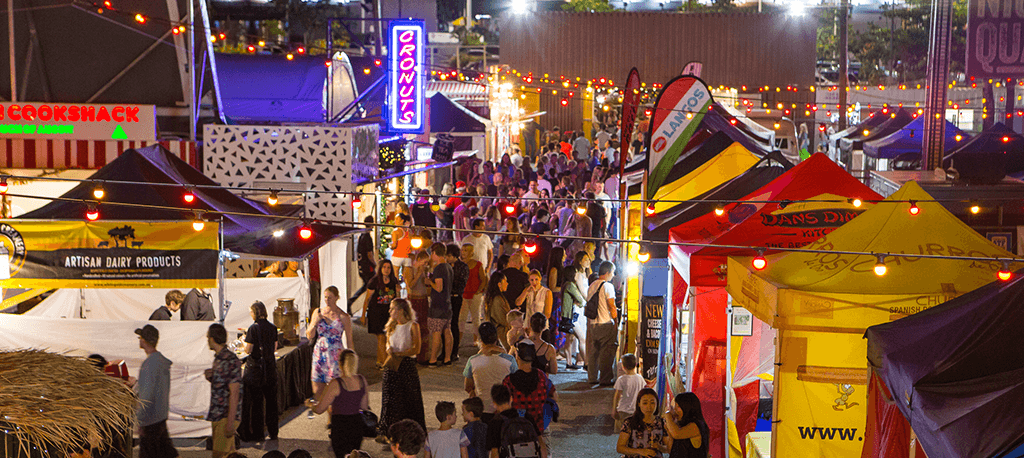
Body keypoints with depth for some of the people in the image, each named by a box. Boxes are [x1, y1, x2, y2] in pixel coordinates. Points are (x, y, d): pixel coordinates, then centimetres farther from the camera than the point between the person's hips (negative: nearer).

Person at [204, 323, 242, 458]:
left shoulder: (231, 361, -17)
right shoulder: (218, 358, 12)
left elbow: (234, 393, -20)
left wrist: (230, 422, -22)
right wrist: (210, 377, 2)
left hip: (226, 417, -9)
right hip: (217, 416, 9)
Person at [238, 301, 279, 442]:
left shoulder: (253, 328, -14)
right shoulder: (272, 328, 2)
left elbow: (248, 350, -13)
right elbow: (275, 348, 9)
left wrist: (244, 341, 6)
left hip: (255, 367, -5)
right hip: (270, 366, 5)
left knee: (255, 401, 3)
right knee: (271, 400, 13)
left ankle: (256, 434, 7)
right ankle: (273, 433, 19)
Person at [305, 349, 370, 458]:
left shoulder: (335, 384, -16)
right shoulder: (362, 380, -1)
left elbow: (319, 409, -9)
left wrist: (309, 404, 12)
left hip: (340, 426, -5)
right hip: (357, 424, 5)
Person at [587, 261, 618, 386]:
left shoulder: (591, 286, 12)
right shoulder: (607, 286, -10)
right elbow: (612, 307, -13)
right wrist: (616, 322, -4)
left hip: (592, 324, 7)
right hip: (606, 324, -7)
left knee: (593, 351, 12)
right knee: (606, 352, -2)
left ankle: (592, 378, 16)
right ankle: (605, 379, -1)